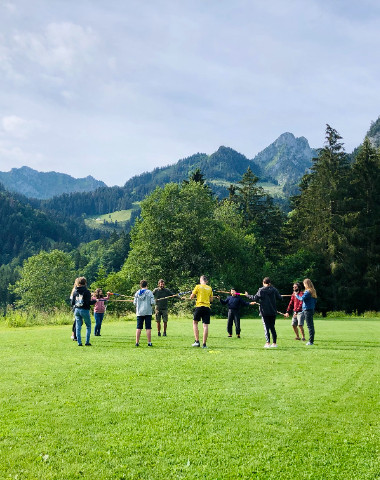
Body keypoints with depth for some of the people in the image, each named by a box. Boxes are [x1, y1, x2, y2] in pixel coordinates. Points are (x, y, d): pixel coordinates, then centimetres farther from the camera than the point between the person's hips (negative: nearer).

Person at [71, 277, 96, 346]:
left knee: (78, 327, 8)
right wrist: (95, 301, 1)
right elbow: (88, 302, -16)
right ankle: (87, 342, 4)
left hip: (76, 310, 4)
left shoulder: (75, 291, 5)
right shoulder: (86, 291, -10)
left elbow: (72, 303, 7)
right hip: (84, 310, -4)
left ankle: (79, 342, 5)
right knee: (88, 326, 9)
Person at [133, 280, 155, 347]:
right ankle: (149, 342, 2)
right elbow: (152, 302, -10)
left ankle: (137, 342, 6)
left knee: (138, 328, 7)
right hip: (148, 312, -3)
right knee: (148, 328, 1)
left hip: (139, 312, 3)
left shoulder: (137, 293, 3)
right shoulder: (149, 292, -5)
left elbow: (134, 302, 3)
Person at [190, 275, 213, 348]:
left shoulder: (198, 286, 0)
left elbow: (191, 297, 2)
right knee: (205, 325, 0)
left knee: (195, 322, 12)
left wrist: (192, 293, 22)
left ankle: (197, 341, 2)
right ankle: (204, 344, -1)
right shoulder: (209, 288, 10)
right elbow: (211, 299, 16)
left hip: (199, 306, -3)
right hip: (207, 307, 3)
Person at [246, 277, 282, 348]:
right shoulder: (274, 290, 2)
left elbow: (255, 298, -11)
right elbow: (280, 298, 2)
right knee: (272, 327, 12)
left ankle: (268, 343, -6)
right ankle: (274, 343, 10)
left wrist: (247, 295, 3)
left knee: (266, 327, 1)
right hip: (273, 311, 3)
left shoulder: (261, 290, -7)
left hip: (264, 311, -3)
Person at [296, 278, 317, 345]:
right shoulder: (313, 291, 12)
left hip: (307, 310, -9)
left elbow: (302, 298, -24)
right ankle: (311, 340, 18)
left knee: (310, 326, -7)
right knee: (311, 325, 12)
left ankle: (311, 341, -5)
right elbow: (315, 301, 18)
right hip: (312, 309, 9)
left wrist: (297, 295, -8)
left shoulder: (308, 292, -15)